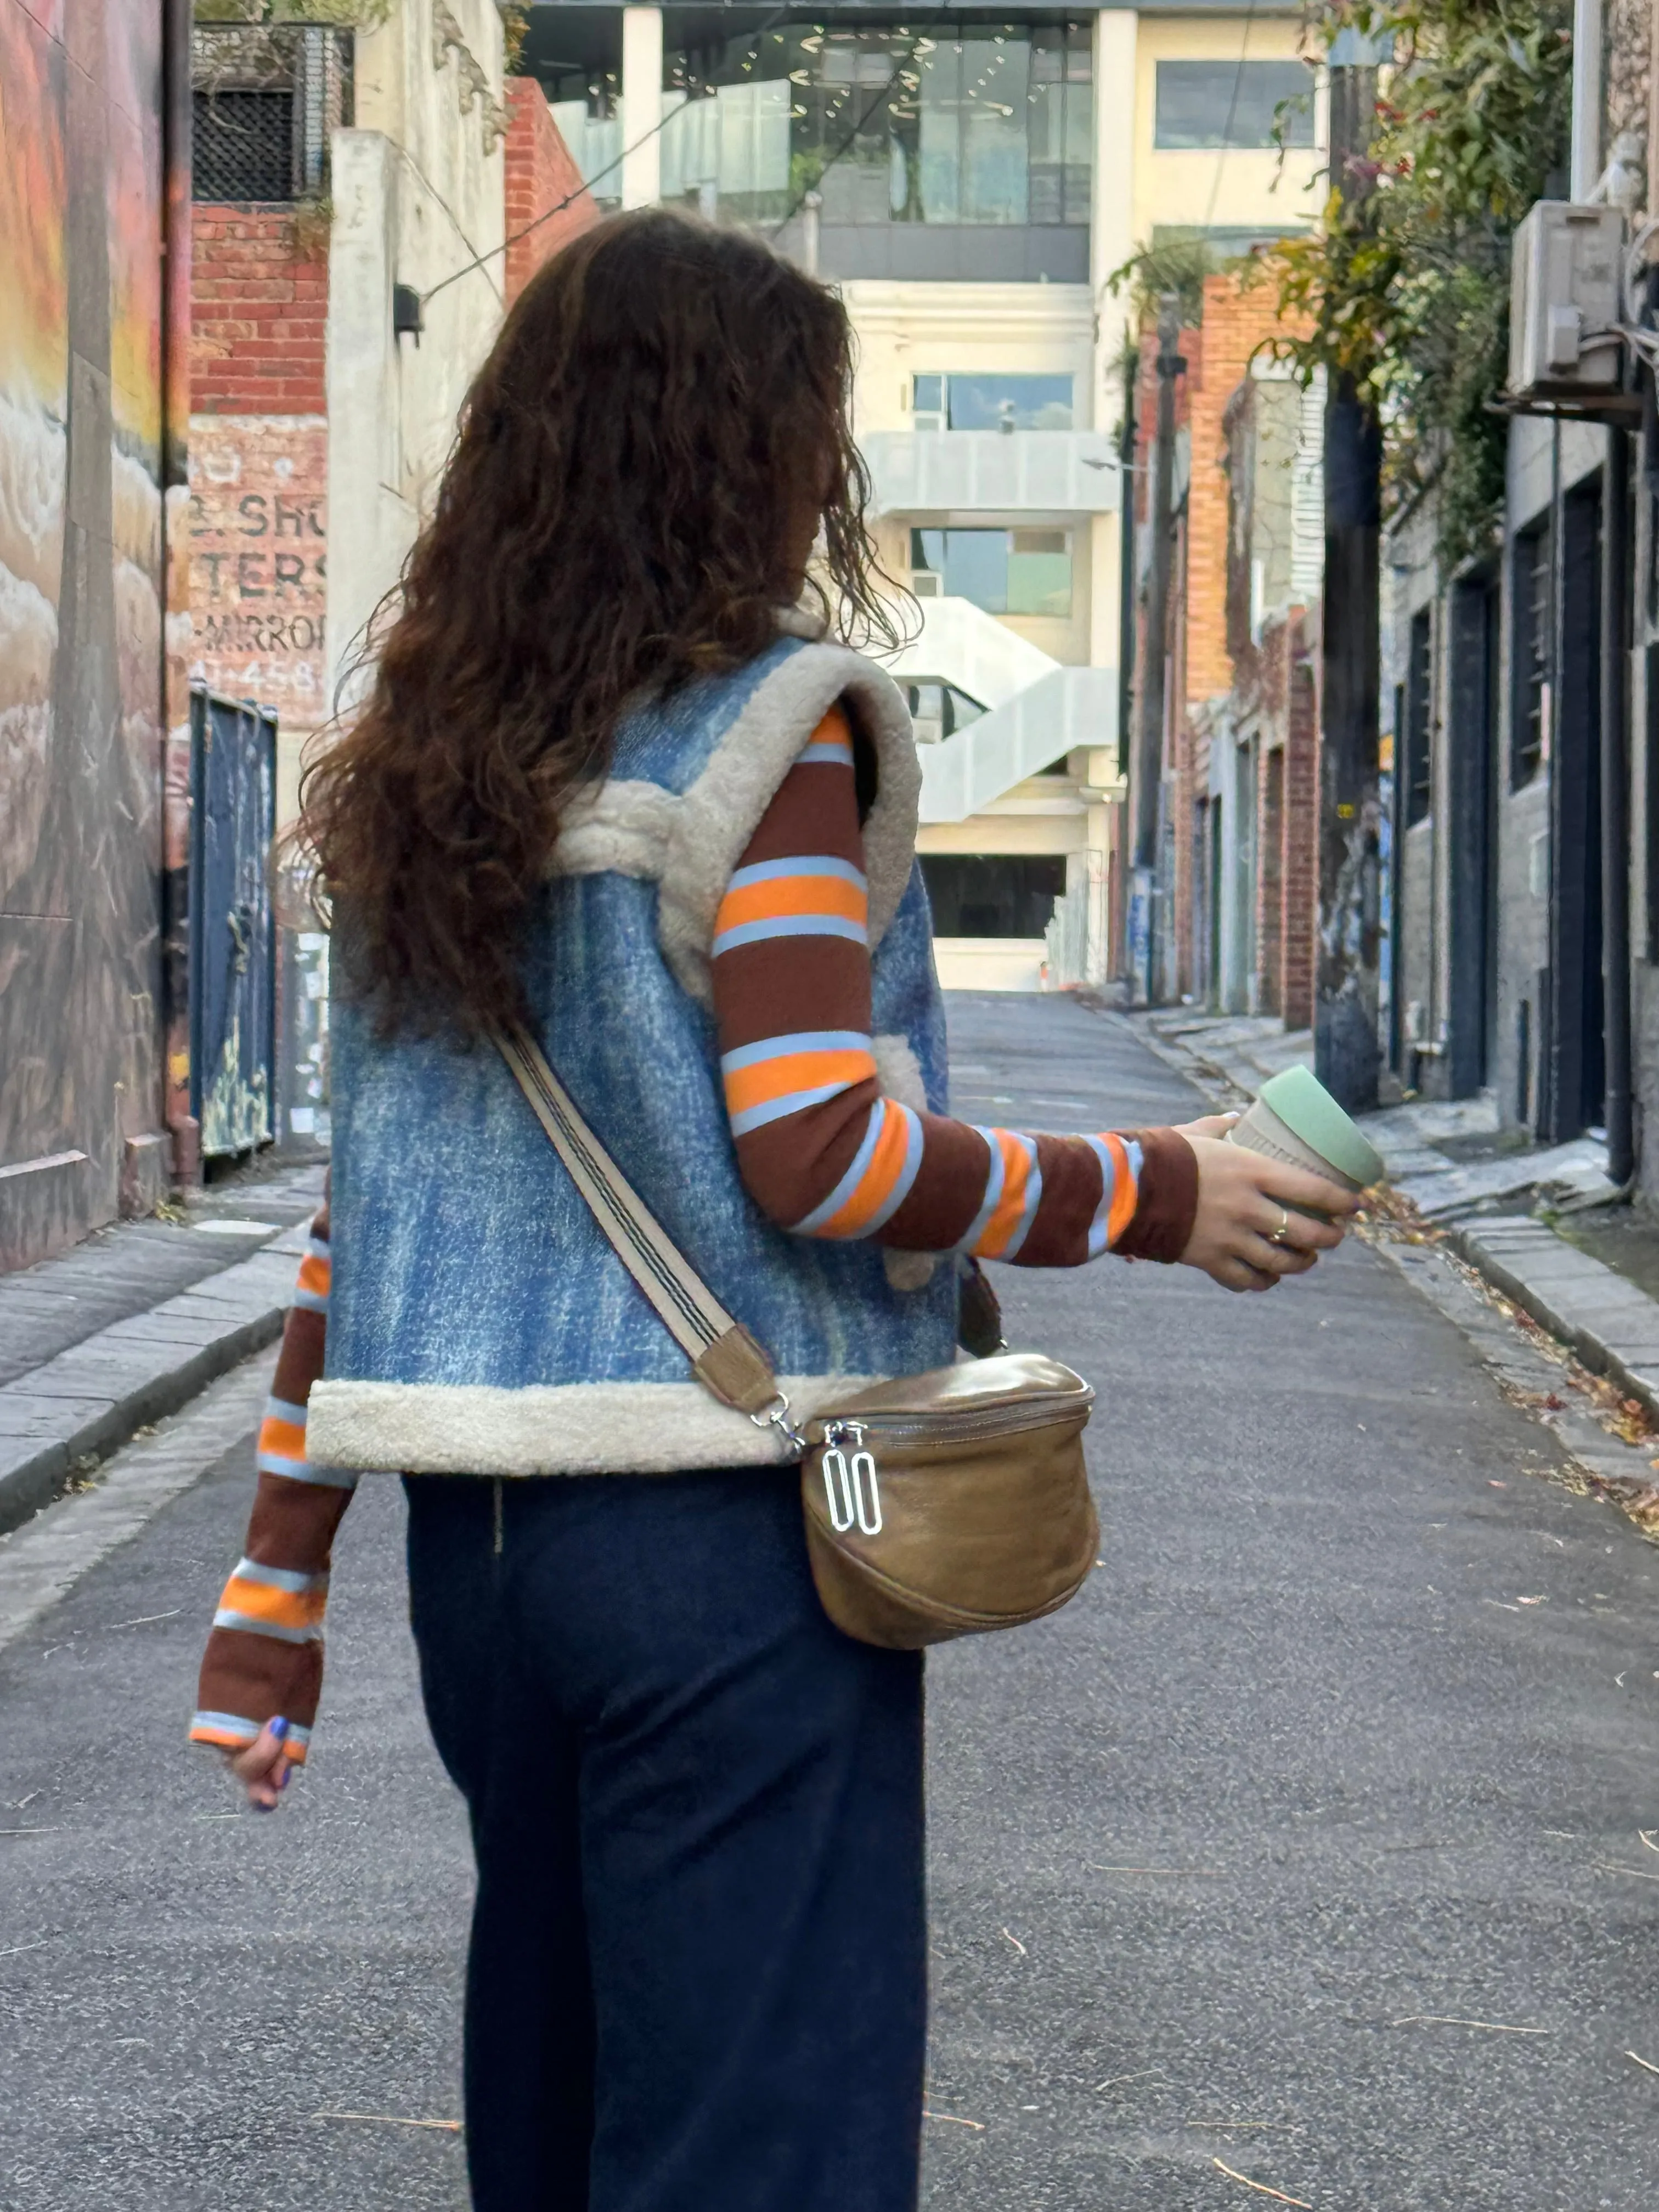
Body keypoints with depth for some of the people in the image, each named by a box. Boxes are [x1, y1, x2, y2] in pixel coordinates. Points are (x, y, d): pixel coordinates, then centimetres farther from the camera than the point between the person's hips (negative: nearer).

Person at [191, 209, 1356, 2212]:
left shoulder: (417, 772, 11)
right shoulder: (765, 720, -8)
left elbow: (359, 1208, 11)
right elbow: (817, 1153, -17)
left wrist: (273, 1599, 13)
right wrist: (1158, 1197, -5)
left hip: (482, 1526, 7)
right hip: (724, 1522, -7)